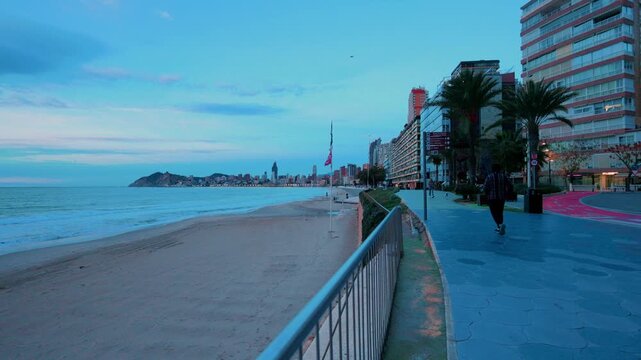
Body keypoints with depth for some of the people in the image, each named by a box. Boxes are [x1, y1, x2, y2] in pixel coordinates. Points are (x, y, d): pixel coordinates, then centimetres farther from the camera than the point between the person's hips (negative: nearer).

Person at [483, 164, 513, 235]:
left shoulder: (489, 177, -4)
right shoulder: (504, 176, 2)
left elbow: (485, 189, -9)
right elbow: (511, 188, 0)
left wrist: (488, 194, 10)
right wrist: (505, 193, 14)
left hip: (492, 198, -3)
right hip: (501, 198, 3)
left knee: (495, 213, 3)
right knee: (500, 213, 17)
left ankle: (500, 224, -21)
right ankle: (499, 228, 16)